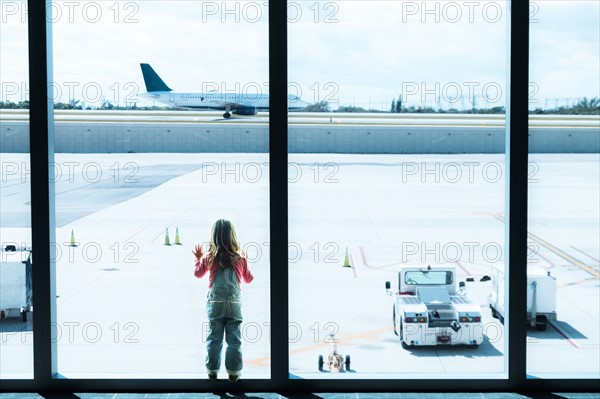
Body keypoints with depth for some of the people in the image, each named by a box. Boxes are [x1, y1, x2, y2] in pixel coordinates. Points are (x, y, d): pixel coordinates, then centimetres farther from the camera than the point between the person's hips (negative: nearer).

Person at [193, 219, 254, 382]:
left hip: (215, 303, 0)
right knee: (234, 340, 5)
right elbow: (249, 279, 12)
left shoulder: (209, 258, -4)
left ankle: (212, 371, 10)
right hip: (234, 303, 0)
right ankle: (233, 373, 5)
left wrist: (198, 258, 29)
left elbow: (198, 273, 14)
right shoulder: (240, 259, -3)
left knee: (214, 339, 7)